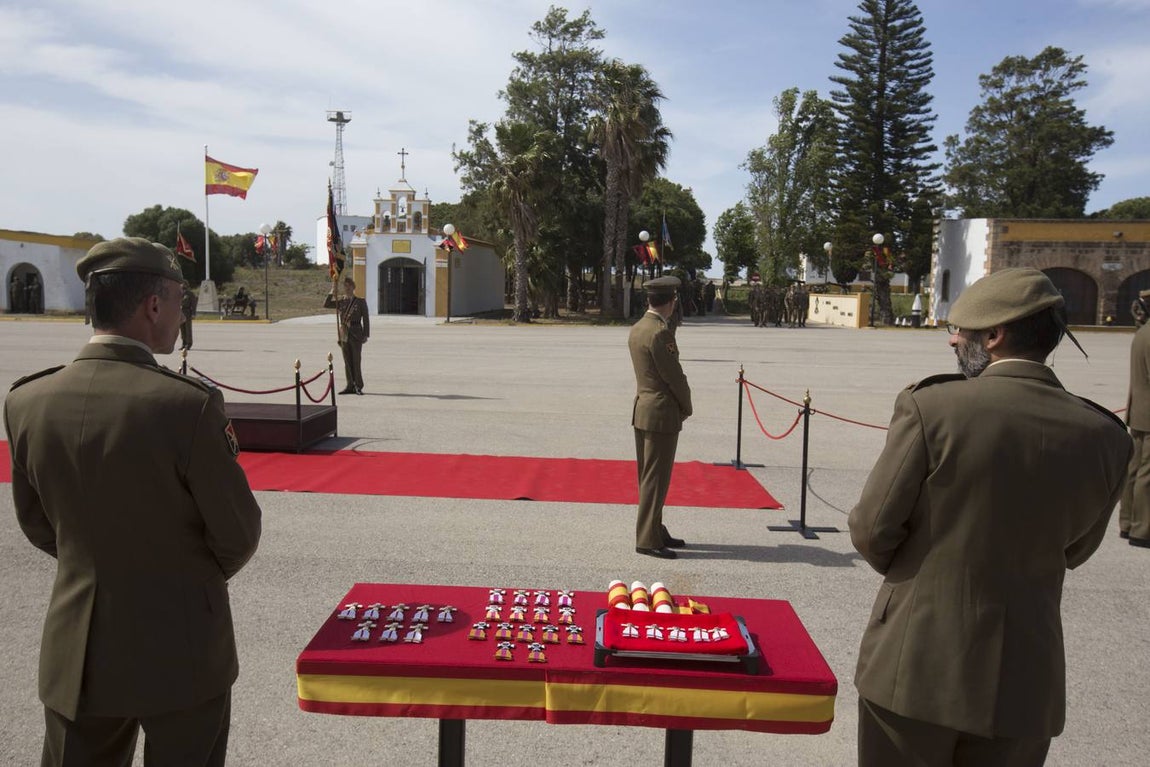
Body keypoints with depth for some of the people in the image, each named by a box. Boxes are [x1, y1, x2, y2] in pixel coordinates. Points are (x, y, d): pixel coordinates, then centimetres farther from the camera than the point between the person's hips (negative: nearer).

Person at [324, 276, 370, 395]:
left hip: (356, 335, -4)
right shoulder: (340, 301, 9)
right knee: (347, 361, 6)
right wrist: (332, 292, -8)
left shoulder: (360, 302, 0)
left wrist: (365, 335, -6)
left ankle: (358, 386, 1)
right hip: (344, 335, 4)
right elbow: (326, 305, -2)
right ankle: (350, 386, 12)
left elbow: (366, 320, 0)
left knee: (356, 360, -5)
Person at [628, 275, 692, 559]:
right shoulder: (660, 333, -19)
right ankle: (647, 539, 3)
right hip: (661, 414, -10)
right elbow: (674, 376, -17)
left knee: (649, 476, 16)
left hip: (641, 410, 10)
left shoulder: (636, 329, 10)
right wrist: (686, 408, -2)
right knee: (656, 479, -3)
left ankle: (655, 531, 27)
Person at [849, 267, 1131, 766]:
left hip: (917, 662, -3)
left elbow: (871, 531, -12)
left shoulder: (931, 406, -18)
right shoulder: (1105, 436, -6)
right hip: (1026, 675, 4)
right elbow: (1073, 551, 7)